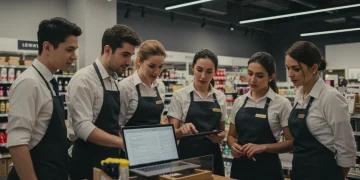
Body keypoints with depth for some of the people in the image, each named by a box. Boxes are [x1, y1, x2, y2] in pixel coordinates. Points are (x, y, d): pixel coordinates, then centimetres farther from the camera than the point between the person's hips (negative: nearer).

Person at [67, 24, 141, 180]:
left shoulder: (115, 81, 9)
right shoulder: (84, 79, -16)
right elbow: (83, 127, -24)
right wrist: (124, 142, -30)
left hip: (110, 160, 8)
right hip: (88, 162, -8)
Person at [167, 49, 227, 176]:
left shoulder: (220, 97, 5)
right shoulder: (180, 95, -6)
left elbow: (222, 130, 12)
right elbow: (172, 133, -8)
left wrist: (220, 136, -10)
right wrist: (182, 129, -29)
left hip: (213, 157, 4)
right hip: (187, 157, -3)